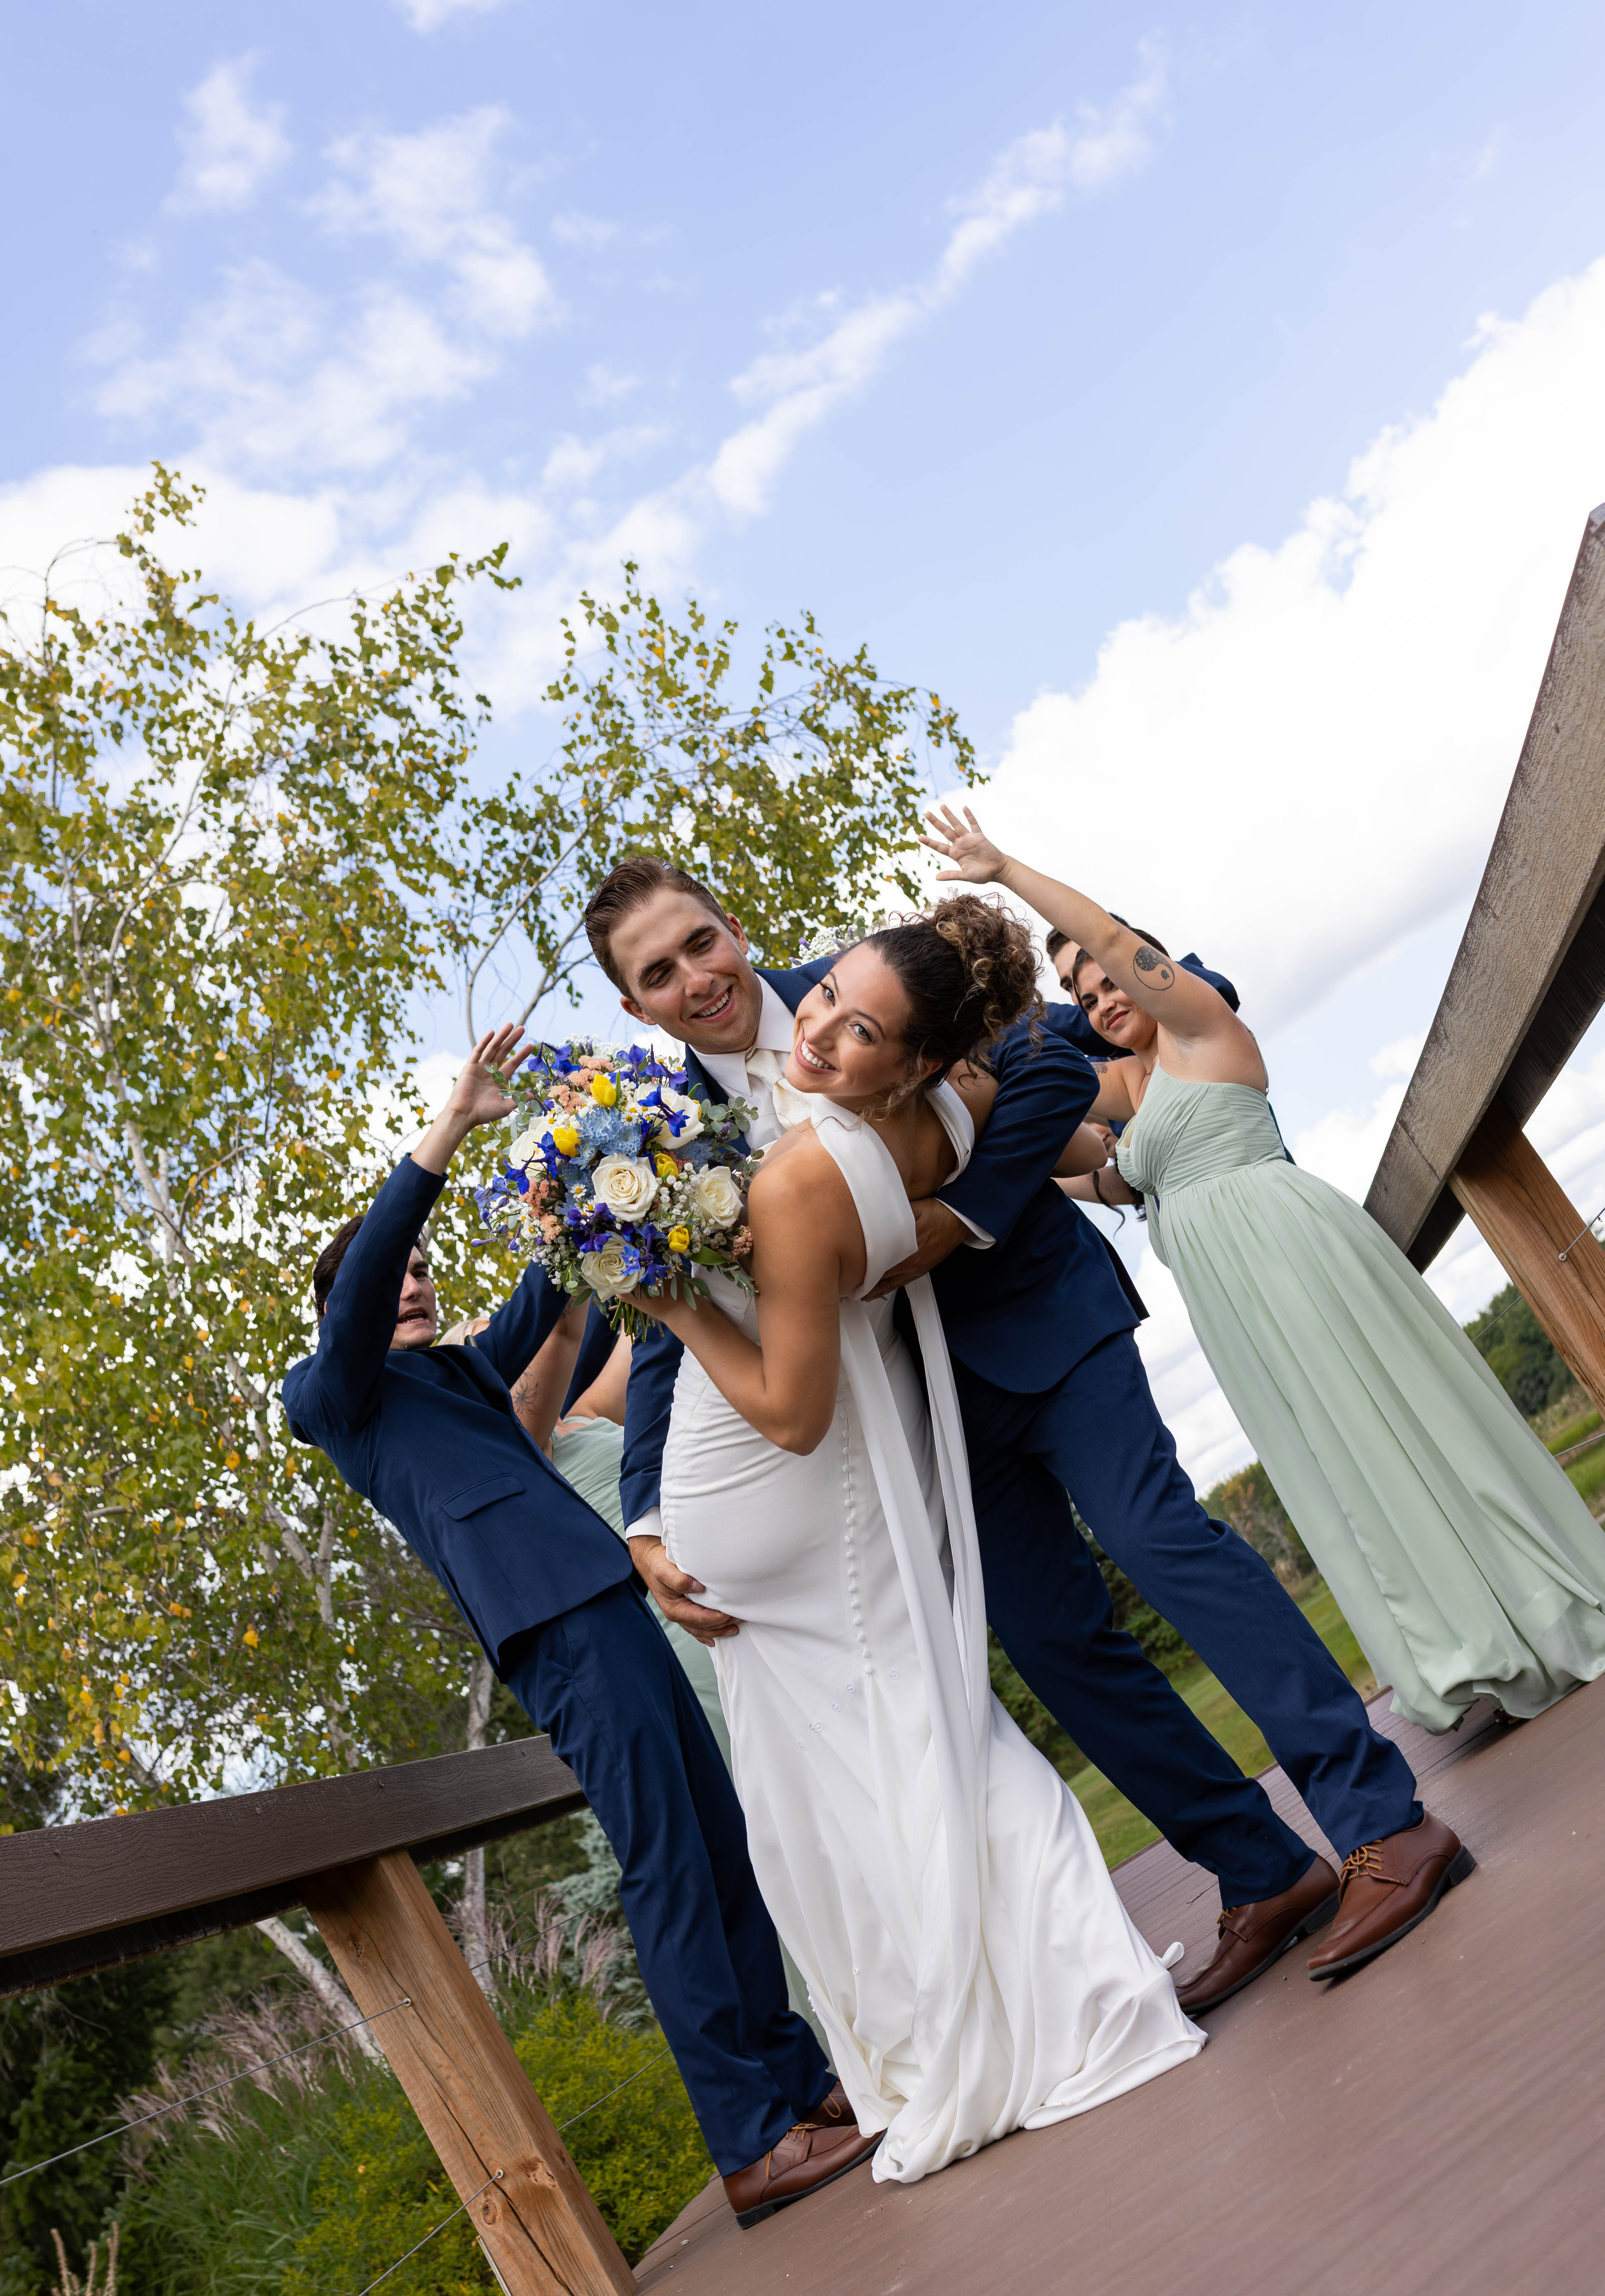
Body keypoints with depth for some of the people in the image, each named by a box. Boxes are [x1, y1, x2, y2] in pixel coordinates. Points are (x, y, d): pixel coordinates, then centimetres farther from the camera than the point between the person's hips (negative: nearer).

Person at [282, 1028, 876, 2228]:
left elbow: (545, 1297, 19)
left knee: (721, 1848, 9)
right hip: (552, 1622, -8)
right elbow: (358, 1285, -11)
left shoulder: (464, 1368, 27)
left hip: (612, 1600, 8)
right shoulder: (336, 1392, 7)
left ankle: (801, 2081, 19)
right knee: (665, 1860, -10)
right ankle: (752, 2147, -4)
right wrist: (452, 1126, -19)